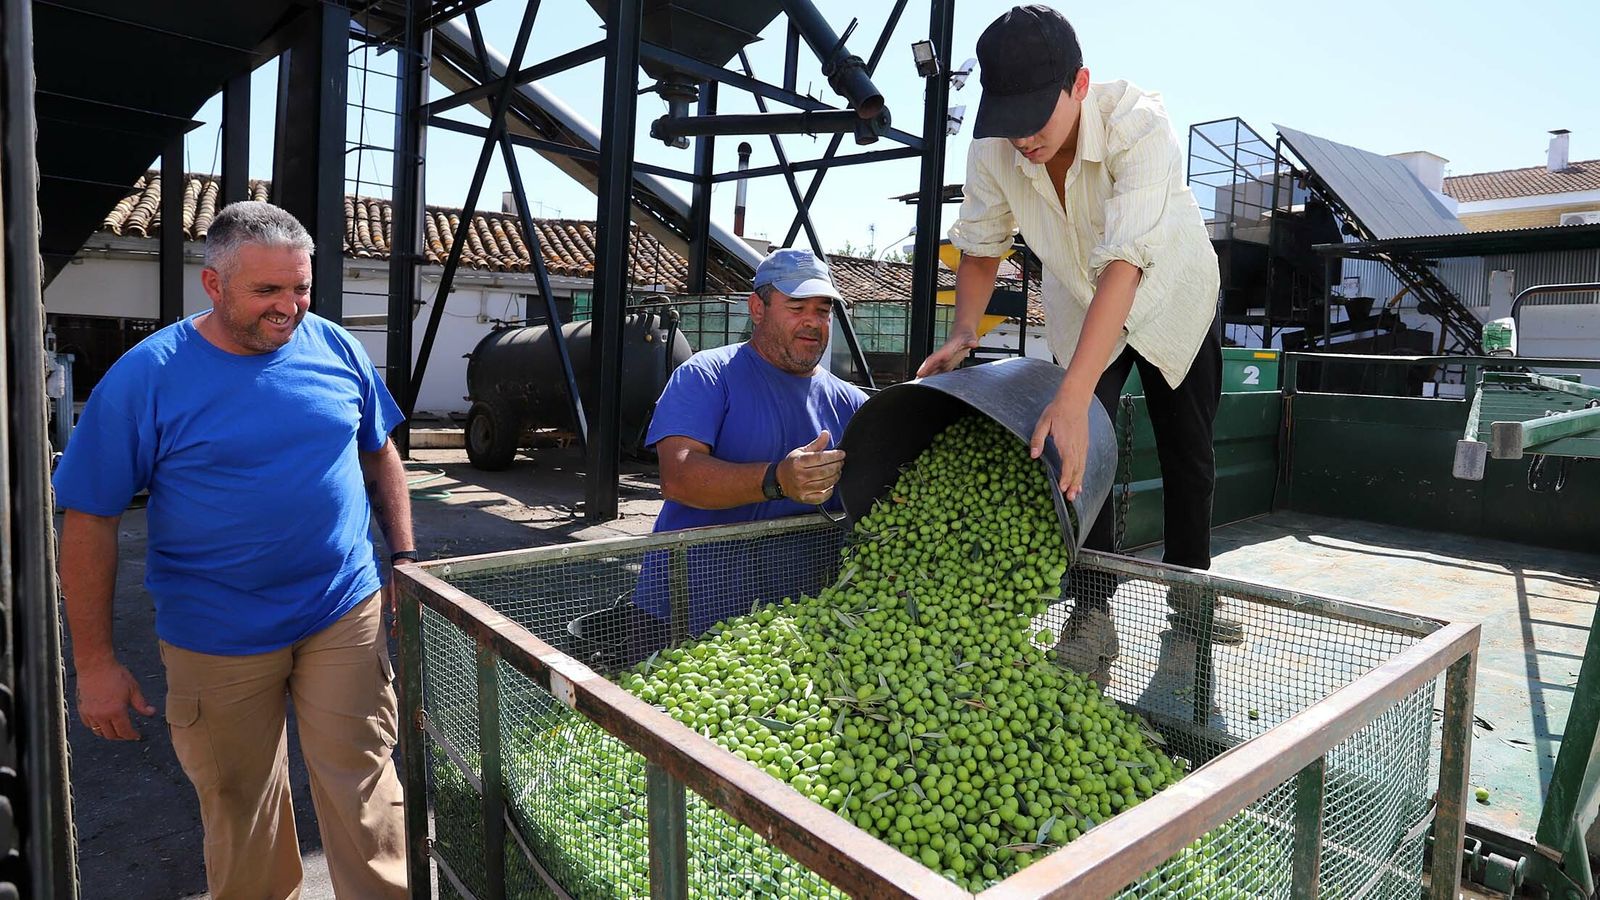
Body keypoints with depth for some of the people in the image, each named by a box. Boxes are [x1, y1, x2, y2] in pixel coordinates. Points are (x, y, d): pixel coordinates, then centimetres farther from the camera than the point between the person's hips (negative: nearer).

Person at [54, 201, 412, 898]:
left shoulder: (336, 349, -2)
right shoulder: (145, 377, -10)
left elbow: (380, 455, 11)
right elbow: (89, 520, -7)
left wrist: (404, 558, 6)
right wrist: (95, 663, -7)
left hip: (346, 613, 1)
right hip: (218, 638, -1)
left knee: (362, 787, 4)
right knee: (240, 802, 16)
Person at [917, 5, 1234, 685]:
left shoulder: (1137, 123, -38)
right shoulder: (994, 147, -26)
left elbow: (1125, 265, -48)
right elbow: (981, 246, -10)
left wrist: (1072, 400, -57)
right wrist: (963, 331, -28)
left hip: (1172, 303, -1)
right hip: (1080, 311, 2)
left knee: (1188, 460, 10)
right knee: (1080, 456, -13)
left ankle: (1190, 597, 31)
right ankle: (1091, 617, -1)